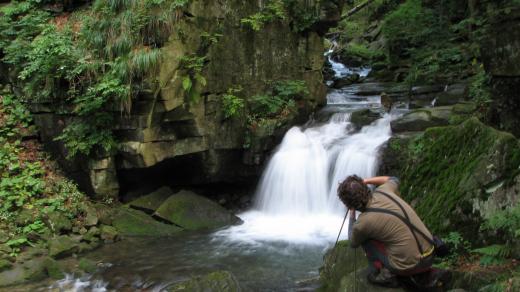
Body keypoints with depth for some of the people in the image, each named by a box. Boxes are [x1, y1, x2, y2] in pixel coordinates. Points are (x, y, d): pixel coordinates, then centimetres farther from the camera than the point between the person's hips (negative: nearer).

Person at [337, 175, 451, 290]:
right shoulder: (382, 191, -2)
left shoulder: (362, 223, -15)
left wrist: (352, 219, 23)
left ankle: (382, 273, 10)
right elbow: (394, 180, 27)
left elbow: (354, 243, 12)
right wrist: (366, 181, 28)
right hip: (429, 256, 5)